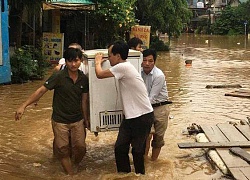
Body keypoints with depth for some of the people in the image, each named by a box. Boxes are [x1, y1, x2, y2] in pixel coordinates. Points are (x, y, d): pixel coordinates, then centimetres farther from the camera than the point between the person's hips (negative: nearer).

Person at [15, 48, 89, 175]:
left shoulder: (83, 79, -1)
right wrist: (23, 106, -19)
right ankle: (71, 175, 20)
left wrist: (86, 119, 13)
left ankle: (76, 168, 31)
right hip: (60, 121, -3)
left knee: (80, 148, 1)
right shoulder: (58, 76, -14)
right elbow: (41, 91, -15)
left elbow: (84, 100, 8)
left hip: (77, 121, 3)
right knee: (63, 150, 3)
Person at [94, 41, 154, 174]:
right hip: (130, 116, 9)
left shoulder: (123, 67, -20)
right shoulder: (124, 67, 8)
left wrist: (98, 62, 7)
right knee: (120, 148, 7)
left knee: (137, 151, 3)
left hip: (143, 118, -9)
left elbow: (100, 74, -11)